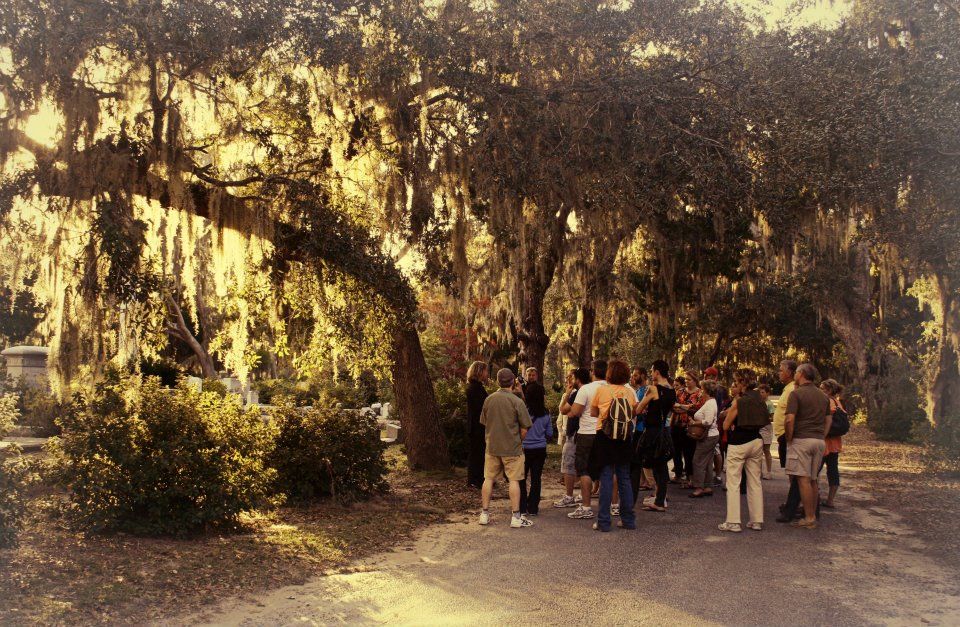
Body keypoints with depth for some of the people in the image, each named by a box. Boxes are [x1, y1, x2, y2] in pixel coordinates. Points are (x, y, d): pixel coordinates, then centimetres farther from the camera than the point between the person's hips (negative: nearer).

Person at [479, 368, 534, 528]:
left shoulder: (489, 399, 0)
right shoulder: (517, 401, -12)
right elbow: (524, 429, -9)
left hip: (492, 447, 4)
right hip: (512, 448, -4)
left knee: (488, 479, 11)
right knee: (514, 480, 2)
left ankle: (485, 514, 15)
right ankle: (516, 517, 4)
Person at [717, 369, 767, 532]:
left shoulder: (739, 401, -13)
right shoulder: (759, 400, 5)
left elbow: (726, 426, -9)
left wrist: (730, 413, 7)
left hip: (738, 444, -6)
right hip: (756, 442, 6)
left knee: (733, 483, -1)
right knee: (755, 482, 12)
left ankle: (733, 522, -2)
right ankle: (757, 520, 15)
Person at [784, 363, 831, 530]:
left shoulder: (796, 394, -8)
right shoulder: (823, 396, 14)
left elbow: (789, 420, -16)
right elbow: (828, 421, 17)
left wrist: (789, 439, -5)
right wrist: (821, 437, 18)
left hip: (801, 440, -7)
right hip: (819, 441, 7)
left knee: (804, 480, -5)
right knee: (813, 480, 13)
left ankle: (809, 519, -6)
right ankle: (813, 515, 17)